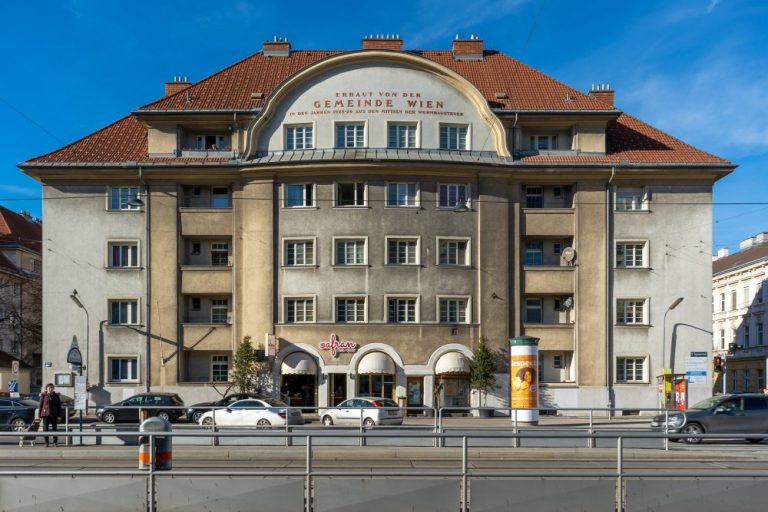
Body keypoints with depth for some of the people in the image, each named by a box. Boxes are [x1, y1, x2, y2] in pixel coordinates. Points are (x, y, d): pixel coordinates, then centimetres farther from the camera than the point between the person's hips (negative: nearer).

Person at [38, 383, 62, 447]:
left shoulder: (56, 395, 5)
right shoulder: (43, 396, 1)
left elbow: (59, 406, 7)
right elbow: (41, 405, 2)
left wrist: (59, 415, 2)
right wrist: (40, 416, -1)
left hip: (54, 415, 1)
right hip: (45, 414, -1)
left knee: (54, 428, 5)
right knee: (46, 429, 0)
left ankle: (55, 442, 13)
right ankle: (46, 442, 8)